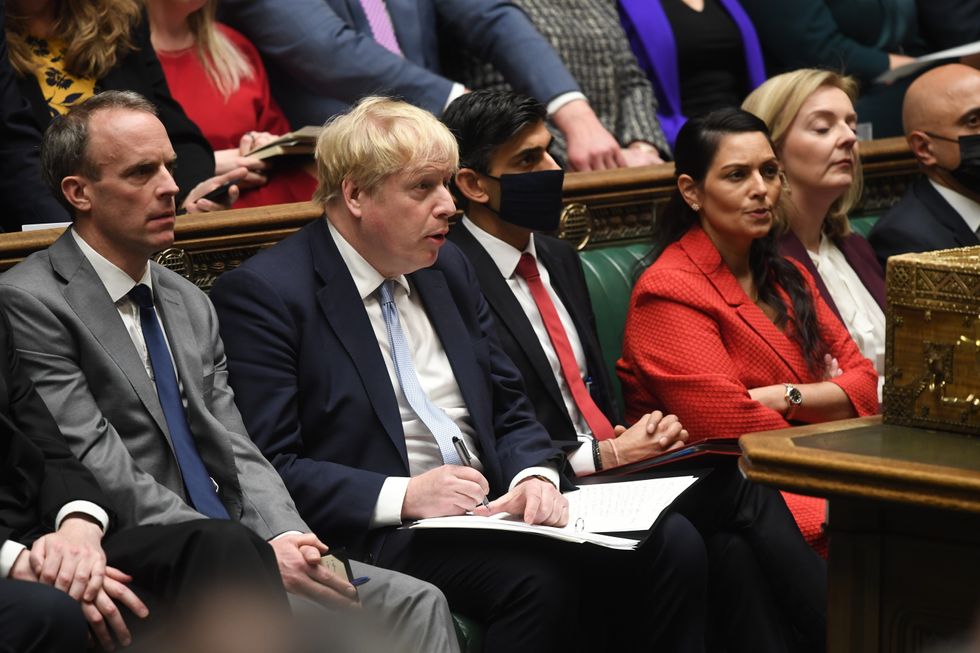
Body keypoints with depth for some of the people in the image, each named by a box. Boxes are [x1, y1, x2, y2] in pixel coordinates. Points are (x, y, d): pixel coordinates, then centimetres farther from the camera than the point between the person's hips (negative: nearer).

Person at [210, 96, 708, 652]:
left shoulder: (450, 268, 17)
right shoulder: (263, 294, -7)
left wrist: (537, 476, -4)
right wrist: (404, 497, -21)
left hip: (495, 507, 7)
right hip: (383, 535, -7)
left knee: (672, 543, -15)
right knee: (538, 578, -34)